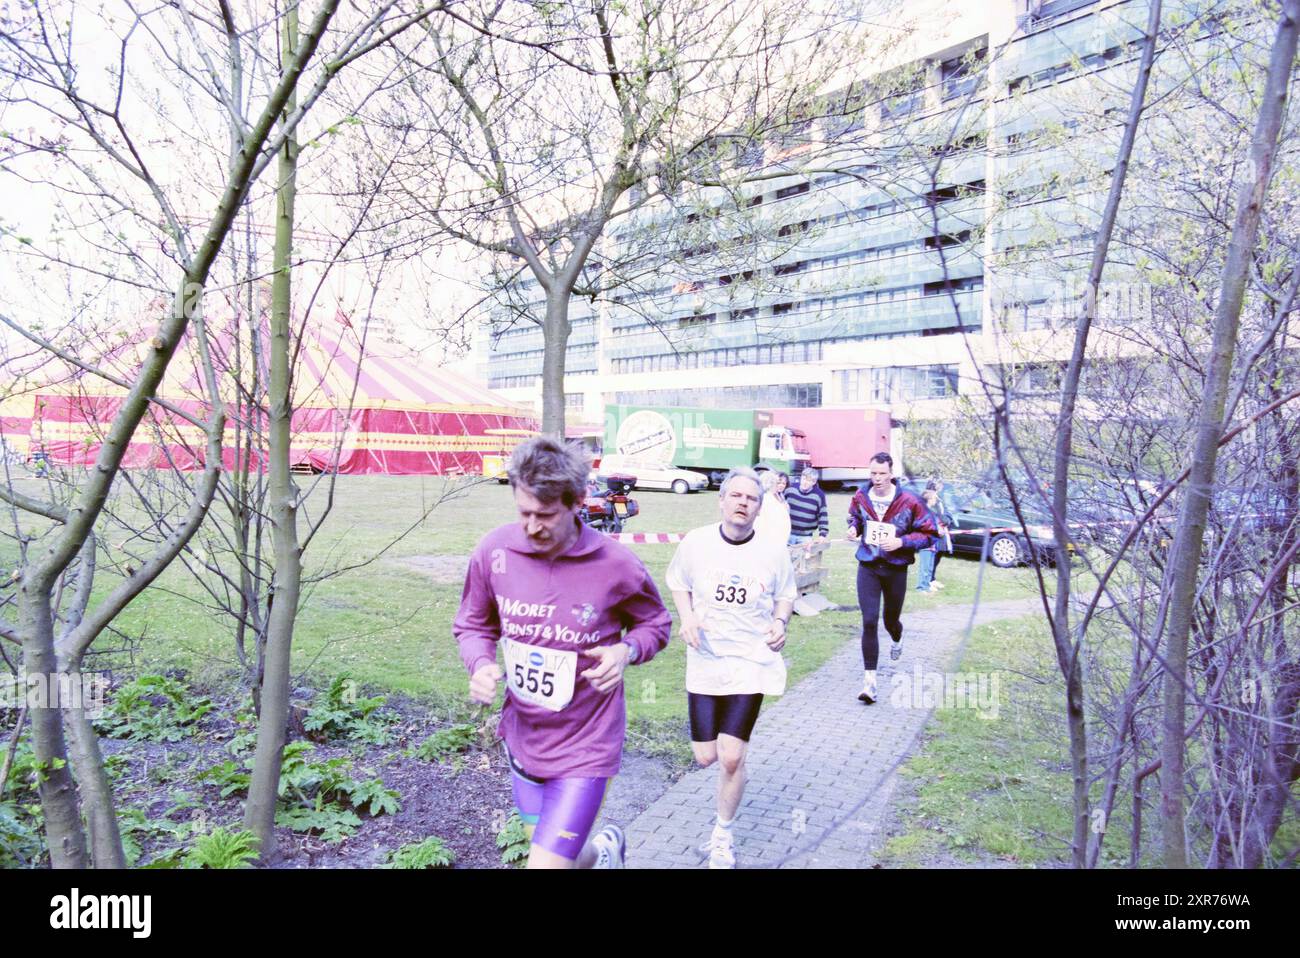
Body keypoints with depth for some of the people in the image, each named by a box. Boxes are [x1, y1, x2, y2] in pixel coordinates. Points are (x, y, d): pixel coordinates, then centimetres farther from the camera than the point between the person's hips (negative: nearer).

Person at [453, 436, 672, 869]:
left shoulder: (616, 565, -18)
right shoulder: (494, 551, -12)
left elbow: (656, 623, 0)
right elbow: (473, 626, 4)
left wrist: (626, 651, -20)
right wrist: (481, 665, -16)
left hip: (584, 746, -4)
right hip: (523, 736, 4)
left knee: (546, 861, -6)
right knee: (551, 848, 21)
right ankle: (604, 849, 57)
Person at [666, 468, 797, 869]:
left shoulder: (774, 552, -8)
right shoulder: (696, 542, -8)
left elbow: (785, 594, 10)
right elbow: (678, 583, 8)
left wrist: (780, 622, -10)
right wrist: (686, 617, -9)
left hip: (751, 662, -1)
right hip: (704, 661, 1)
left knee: (731, 758, -6)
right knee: (706, 757, 5)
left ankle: (723, 836, 21)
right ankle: (725, 733, 44)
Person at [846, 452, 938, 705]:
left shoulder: (909, 502, -13)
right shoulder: (860, 498, -4)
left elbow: (929, 534, -7)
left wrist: (902, 542, -21)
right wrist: (854, 528, -4)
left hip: (896, 569, -1)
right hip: (868, 567, 1)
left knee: (890, 620, 17)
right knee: (869, 621, -10)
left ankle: (897, 638, 57)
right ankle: (869, 679, -5)